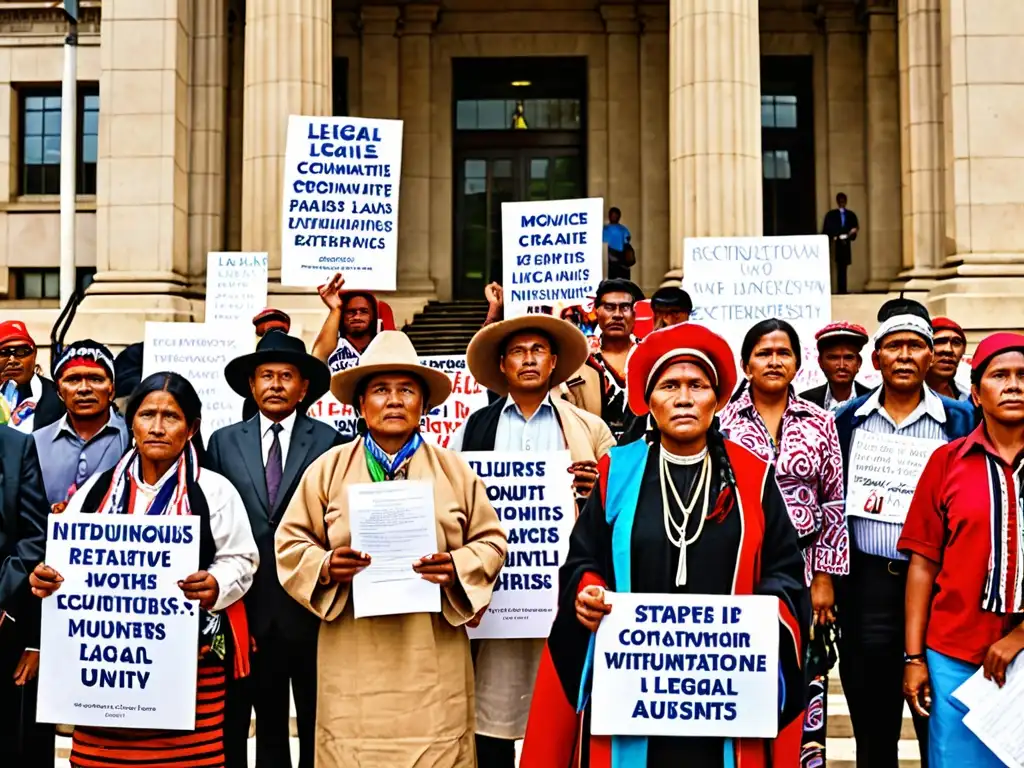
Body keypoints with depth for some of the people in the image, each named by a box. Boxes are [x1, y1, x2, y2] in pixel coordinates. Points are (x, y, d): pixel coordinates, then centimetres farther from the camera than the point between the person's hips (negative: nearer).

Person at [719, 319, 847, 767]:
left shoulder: (819, 423, 6)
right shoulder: (723, 420, 2)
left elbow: (834, 504, 5)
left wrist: (825, 577, 1)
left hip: (802, 568, 1)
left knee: (806, 679, 1)